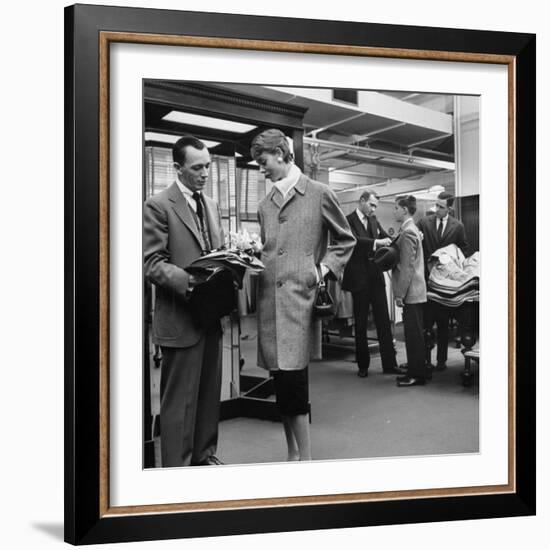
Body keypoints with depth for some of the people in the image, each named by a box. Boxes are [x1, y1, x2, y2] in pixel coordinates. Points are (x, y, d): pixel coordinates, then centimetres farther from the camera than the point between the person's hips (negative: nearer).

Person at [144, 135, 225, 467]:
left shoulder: (212, 206, 14)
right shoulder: (158, 206, -8)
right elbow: (153, 264, -13)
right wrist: (190, 281, -27)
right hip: (180, 318, -7)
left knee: (210, 393, 16)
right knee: (179, 399, 2)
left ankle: (204, 455, 31)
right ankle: (177, 465, 14)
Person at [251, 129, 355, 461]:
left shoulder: (319, 194, 3)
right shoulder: (265, 206, 19)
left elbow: (346, 240, 9)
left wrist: (325, 268, -4)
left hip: (300, 296, -5)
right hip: (270, 299, 6)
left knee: (293, 378, -12)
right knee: (283, 383, 8)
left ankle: (305, 457, -1)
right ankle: (293, 454, 20)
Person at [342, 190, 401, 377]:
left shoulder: (373, 220, 13)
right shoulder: (349, 220, -8)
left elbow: (386, 238, 14)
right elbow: (353, 240, -24)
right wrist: (376, 242, -33)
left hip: (376, 277, 6)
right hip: (359, 279, -5)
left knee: (383, 321, 5)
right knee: (360, 324, 6)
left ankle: (389, 364, 10)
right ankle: (363, 365, 16)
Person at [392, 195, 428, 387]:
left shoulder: (407, 232, -16)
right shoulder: (411, 229, 15)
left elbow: (407, 267, -20)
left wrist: (400, 294, -18)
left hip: (411, 292, -10)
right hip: (414, 292, 10)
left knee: (414, 334, -3)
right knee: (413, 334, 14)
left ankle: (417, 375, 3)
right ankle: (415, 371, 21)